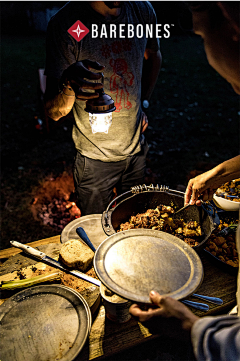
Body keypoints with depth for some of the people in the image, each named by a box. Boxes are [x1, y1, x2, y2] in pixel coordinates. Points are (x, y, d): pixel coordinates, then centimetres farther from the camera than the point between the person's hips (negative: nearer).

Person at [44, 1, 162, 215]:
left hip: (137, 151, 4)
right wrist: (68, 87, -42)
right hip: (95, 159, -4)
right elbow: (54, 112, -20)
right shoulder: (66, 23, -18)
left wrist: (143, 102, 8)